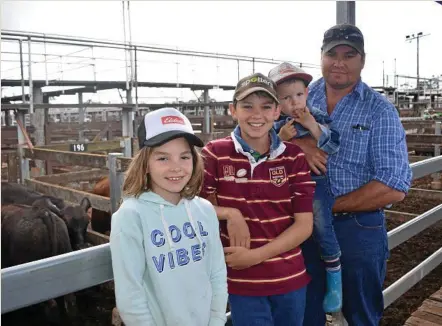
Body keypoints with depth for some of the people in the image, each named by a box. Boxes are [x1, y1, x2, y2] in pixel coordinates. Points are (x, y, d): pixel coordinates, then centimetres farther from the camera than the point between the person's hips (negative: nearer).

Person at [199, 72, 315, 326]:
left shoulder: (294, 156, -4)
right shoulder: (214, 154, -9)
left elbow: (304, 225, -6)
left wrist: (254, 256, -15)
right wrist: (229, 214, -18)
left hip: (291, 278, 3)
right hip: (242, 282, -2)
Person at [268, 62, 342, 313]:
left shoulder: (319, 117, -5)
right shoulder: (276, 125, 1)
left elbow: (334, 145, -15)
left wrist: (312, 126, -23)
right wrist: (280, 138, -19)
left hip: (317, 181, -3)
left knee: (320, 222, -17)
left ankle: (334, 272, 4)